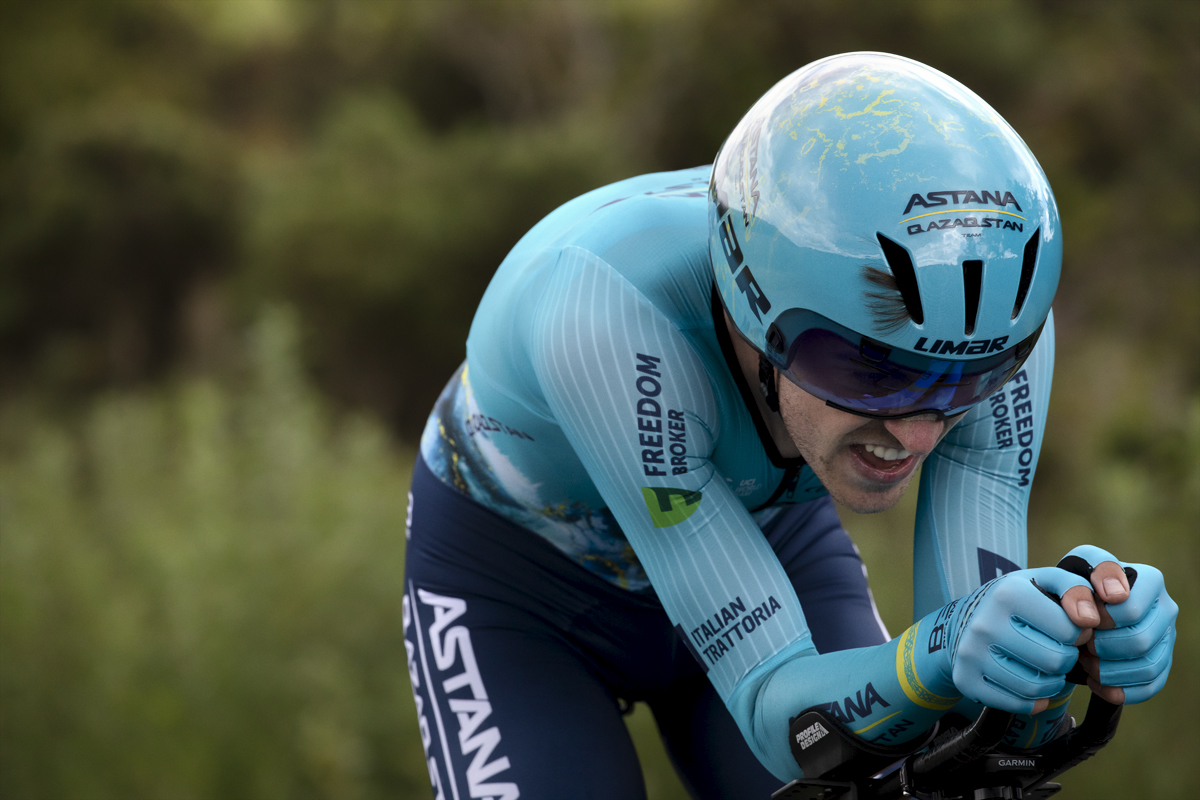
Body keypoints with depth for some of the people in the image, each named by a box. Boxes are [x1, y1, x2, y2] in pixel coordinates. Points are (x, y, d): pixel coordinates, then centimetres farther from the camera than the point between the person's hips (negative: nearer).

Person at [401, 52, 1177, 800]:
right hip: (523, 589, -3)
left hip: (772, 541, 3)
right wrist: (946, 655, -58)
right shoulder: (611, 309, -40)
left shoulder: (990, 311, -29)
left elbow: (974, 722, -28)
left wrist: (1074, 640, -49)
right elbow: (780, 713, -39)